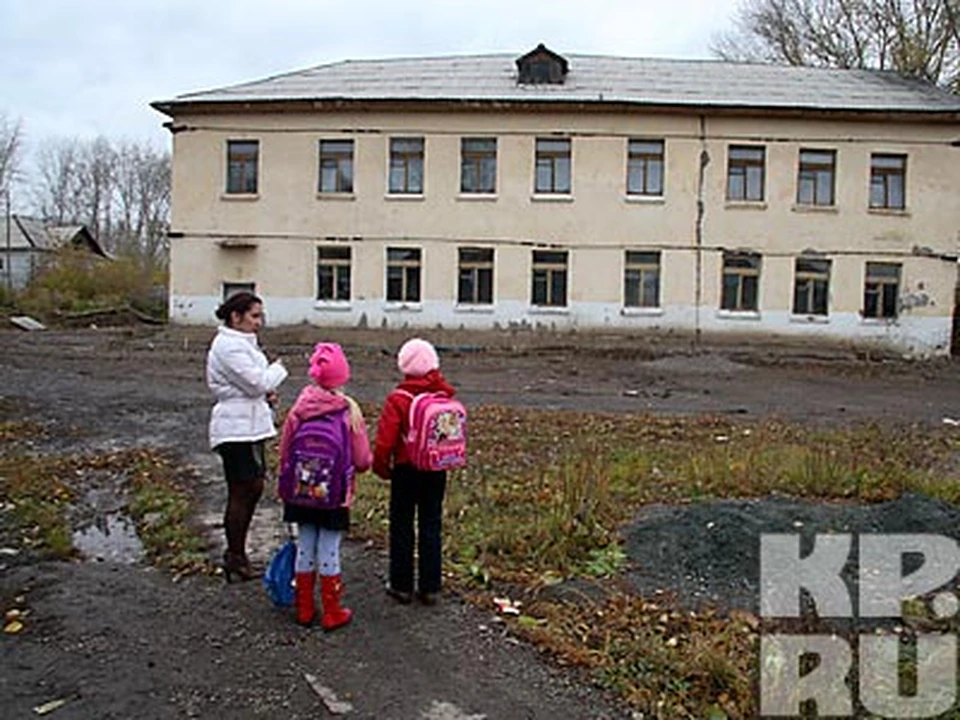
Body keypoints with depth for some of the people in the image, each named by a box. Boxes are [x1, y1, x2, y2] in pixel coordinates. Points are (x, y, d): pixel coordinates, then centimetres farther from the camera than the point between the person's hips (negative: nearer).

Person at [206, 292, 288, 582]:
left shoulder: (242, 342, 18)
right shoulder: (229, 346, -16)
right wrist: (278, 368, -3)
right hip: (237, 428, -11)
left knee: (254, 487, 15)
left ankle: (236, 553, 26)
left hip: (249, 425, 11)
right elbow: (256, 381, -21)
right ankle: (235, 558, 11)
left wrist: (265, 393, 5)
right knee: (241, 493, -2)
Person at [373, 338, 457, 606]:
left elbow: (385, 440, -13)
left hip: (406, 470, -3)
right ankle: (430, 588, 17)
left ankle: (401, 586, 18)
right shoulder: (445, 395, -4)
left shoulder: (398, 399, -15)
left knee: (402, 526, 10)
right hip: (437, 470, 4)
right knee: (431, 526, 11)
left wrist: (381, 467, 2)